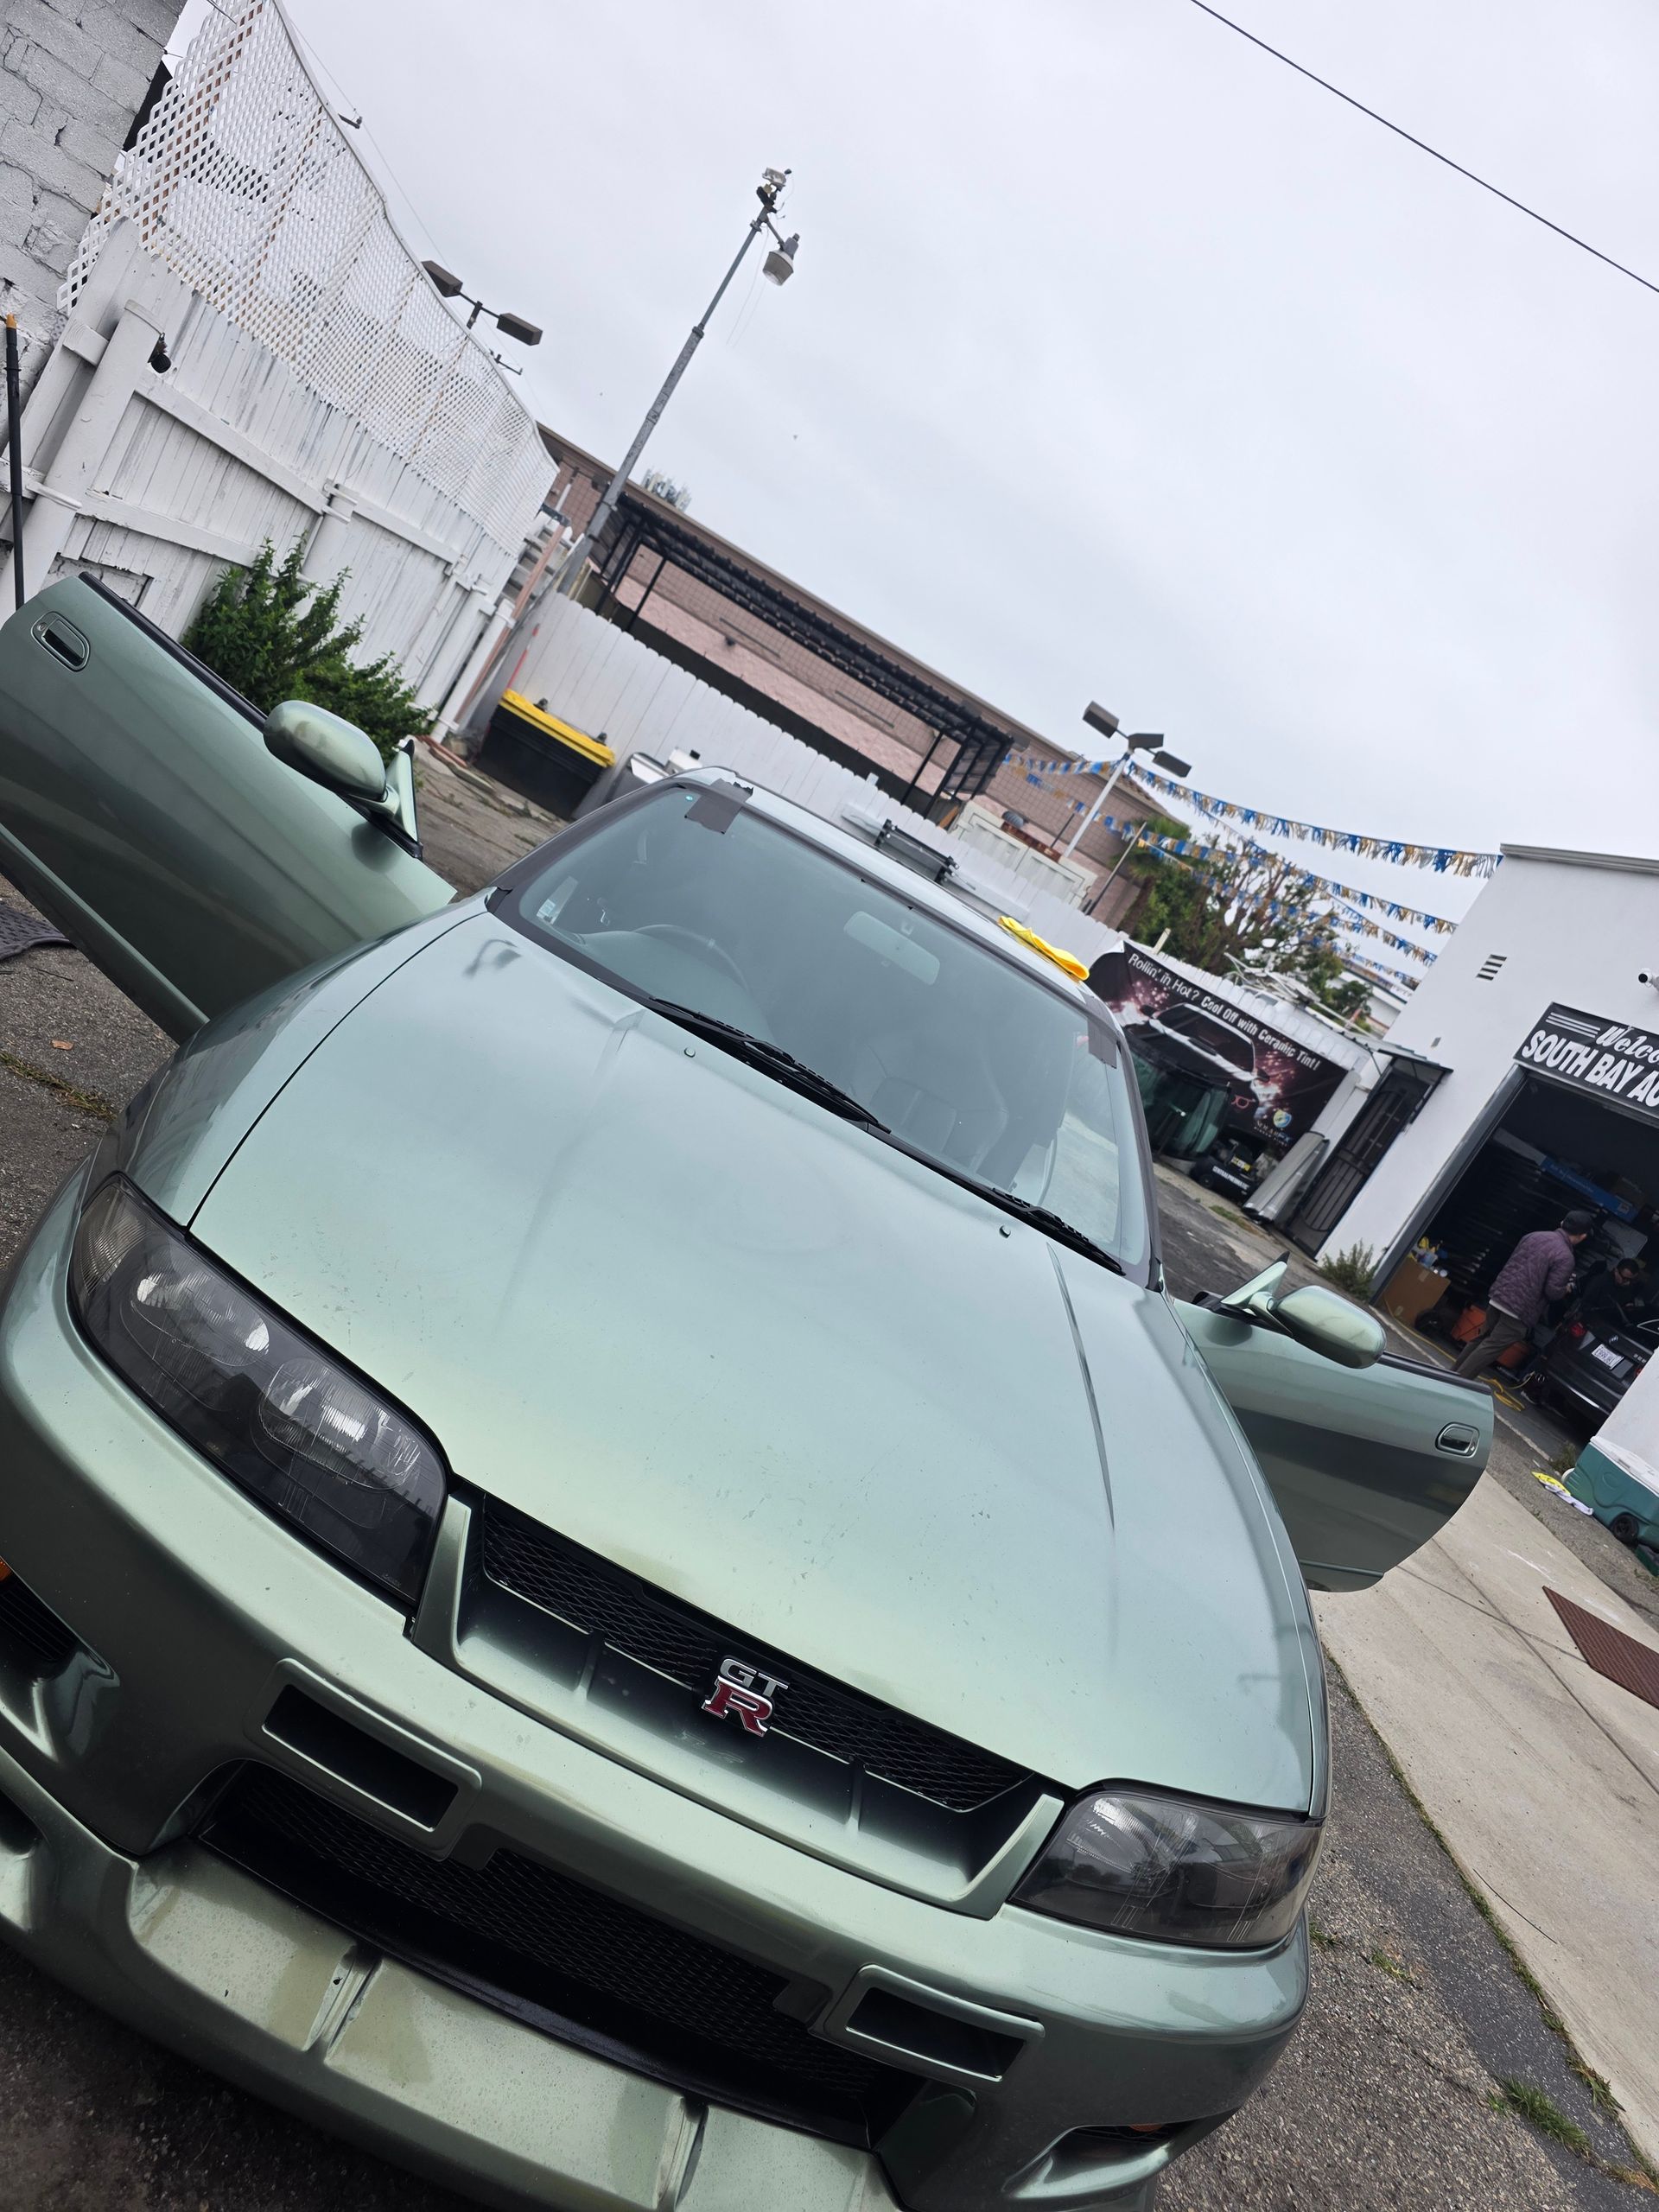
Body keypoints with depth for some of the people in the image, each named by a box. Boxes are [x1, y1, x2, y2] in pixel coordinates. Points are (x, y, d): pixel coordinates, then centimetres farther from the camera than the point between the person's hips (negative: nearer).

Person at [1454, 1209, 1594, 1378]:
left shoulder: (1534, 1235, 9)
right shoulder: (1565, 1257, -13)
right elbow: (1553, 1291, -14)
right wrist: (1567, 1288, 7)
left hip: (1498, 1296, 7)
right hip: (1520, 1310, -7)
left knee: (1483, 1338, 20)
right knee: (1491, 1347, -2)